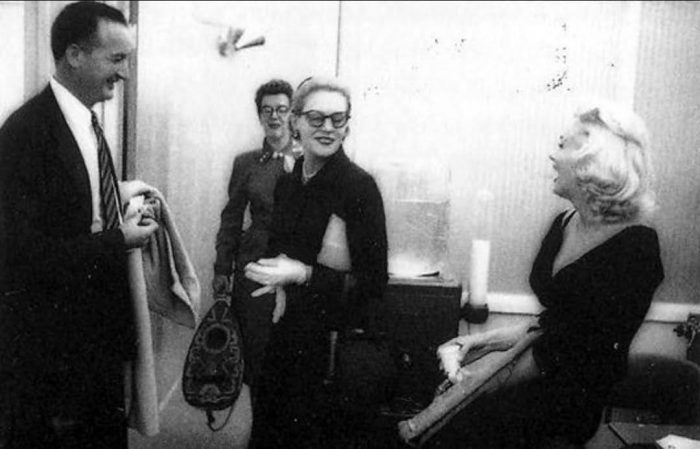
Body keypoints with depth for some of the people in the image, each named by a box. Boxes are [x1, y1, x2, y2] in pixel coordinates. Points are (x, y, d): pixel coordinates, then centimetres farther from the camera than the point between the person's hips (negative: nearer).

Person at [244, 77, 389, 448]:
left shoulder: (359, 186, -12)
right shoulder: (287, 183, 7)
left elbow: (373, 282, -13)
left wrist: (302, 274, -20)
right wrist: (275, 273, 0)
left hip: (334, 343, -5)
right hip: (286, 333, 6)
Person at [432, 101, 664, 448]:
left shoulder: (635, 247, -16)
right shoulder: (564, 223, 8)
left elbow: (591, 353, -17)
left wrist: (503, 386, -13)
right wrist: (487, 339, 2)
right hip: (543, 373, 7)